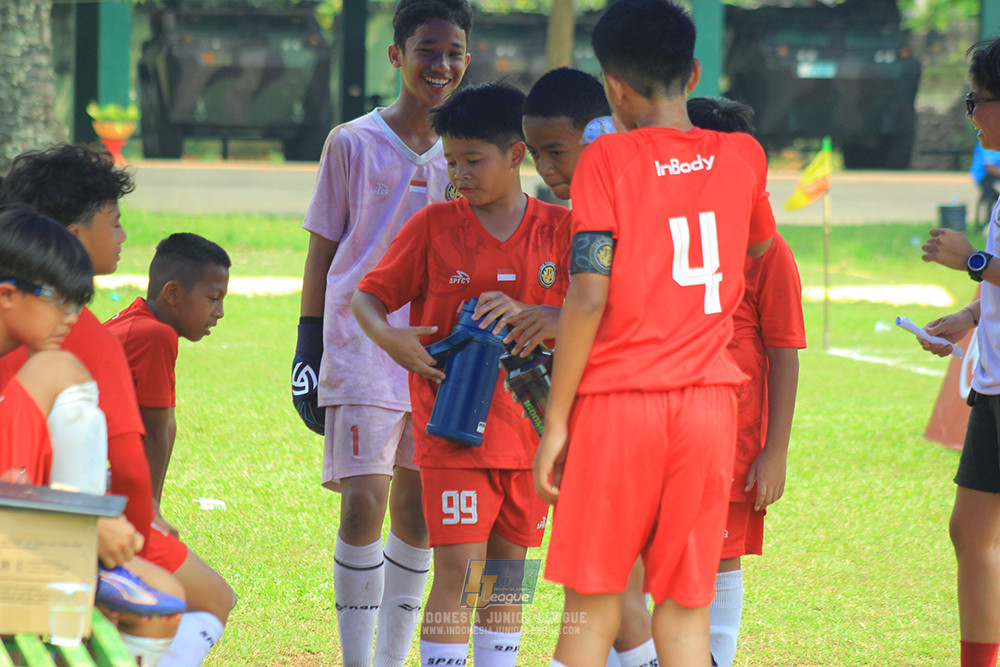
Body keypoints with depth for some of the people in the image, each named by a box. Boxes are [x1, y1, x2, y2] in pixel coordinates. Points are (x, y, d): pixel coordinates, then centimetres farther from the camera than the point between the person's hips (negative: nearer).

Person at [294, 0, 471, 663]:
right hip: (361, 341, -4)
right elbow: (323, 250, 4)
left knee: (417, 510, 7)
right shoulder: (353, 144, 0)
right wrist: (310, 344, 1)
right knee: (364, 502, -13)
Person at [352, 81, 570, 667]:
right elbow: (368, 297, 5)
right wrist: (389, 337, -16)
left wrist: (524, 313, -16)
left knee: (508, 570, 10)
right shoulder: (435, 226, 0)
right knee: (458, 570, -10)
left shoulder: (558, 229, 4)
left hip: (528, 421, 3)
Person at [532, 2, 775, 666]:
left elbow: (588, 298, -11)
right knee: (685, 608, 5)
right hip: (709, 401, 3)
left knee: (593, 606, 5)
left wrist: (555, 421, -7)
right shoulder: (744, 156, 6)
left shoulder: (609, 157, -5)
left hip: (618, 399, -3)